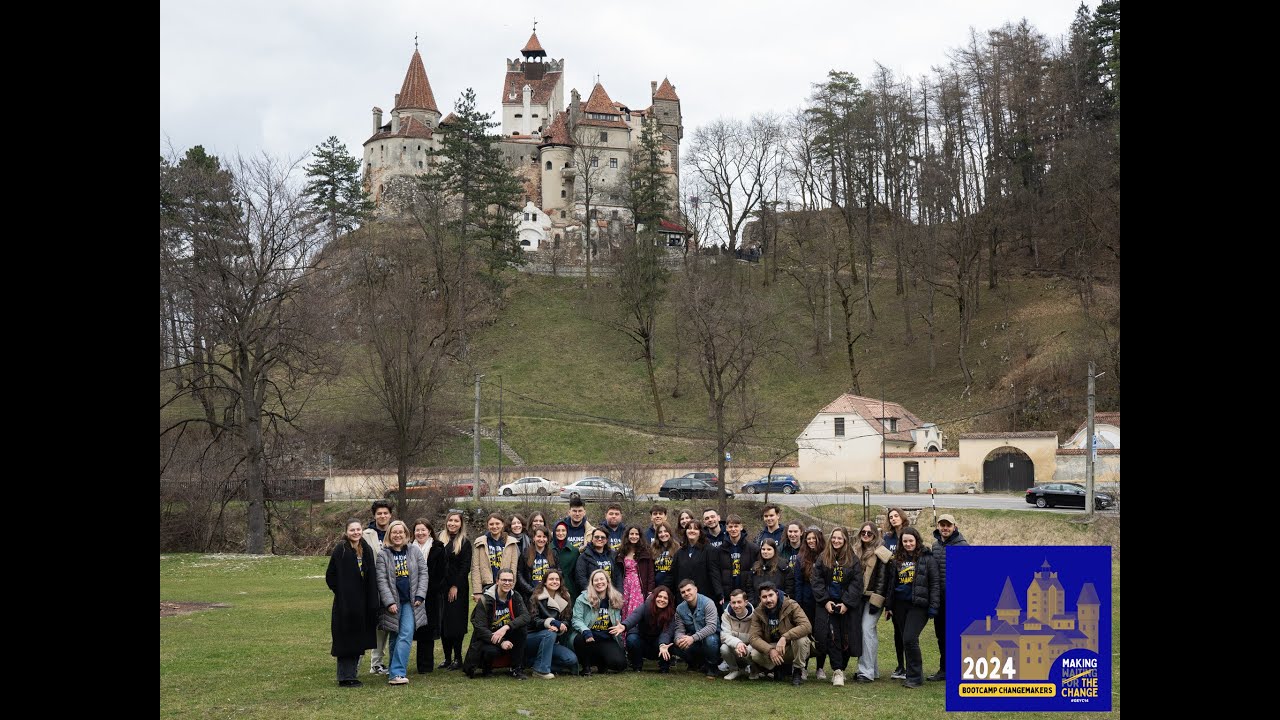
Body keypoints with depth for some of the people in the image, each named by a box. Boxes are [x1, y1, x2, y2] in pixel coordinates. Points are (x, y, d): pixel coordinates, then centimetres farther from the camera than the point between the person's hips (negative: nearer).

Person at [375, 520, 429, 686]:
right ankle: (397, 669, 19)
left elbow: (423, 573, 5)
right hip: (393, 602, 0)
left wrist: (420, 596, -5)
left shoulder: (414, 551, 5)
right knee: (395, 637, 6)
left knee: (406, 635, -12)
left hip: (411, 602, 0)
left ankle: (397, 673, -15)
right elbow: (382, 580, -4)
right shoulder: (383, 555, 1)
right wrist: (389, 602, -12)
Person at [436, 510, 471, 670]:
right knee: (442, 622, 5)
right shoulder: (440, 540, 10)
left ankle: (457, 658, 2)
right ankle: (447, 657, 12)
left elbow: (466, 567, -5)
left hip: (457, 588, -4)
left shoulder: (465, 543, 0)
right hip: (441, 587, 4)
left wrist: (455, 586, -11)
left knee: (455, 622, -4)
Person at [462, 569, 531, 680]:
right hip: (487, 638, -4)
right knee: (492, 650, -37)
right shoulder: (485, 600, -14)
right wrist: (500, 642, -33)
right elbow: (480, 628, -20)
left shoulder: (515, 597, -2)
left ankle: (517, 669, -13)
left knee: (522, 629, -24)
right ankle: (486, 668, 1)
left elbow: (526, 617, -18)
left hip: (506, 636, 4)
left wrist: (506, 627, -35)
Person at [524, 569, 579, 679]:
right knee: (550, 634, -36)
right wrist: (551, 622, -29)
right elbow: (533, 621, -15)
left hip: (553, 642, 5)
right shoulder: (536, 597, -6)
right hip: (532, 639, -5)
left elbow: (568, 621, 2)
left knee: (572, 660, -18)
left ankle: (535, 660, -3)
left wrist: (559, 626, -21)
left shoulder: (565, 599, 9)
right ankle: (541, 670, -26)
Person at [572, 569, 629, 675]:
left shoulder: (615, 600, 10)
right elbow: (576, 620, -11)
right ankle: (586, 667, -8)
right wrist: (586, 631, -30)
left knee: (619, 664, -22)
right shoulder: (583, 598, -3)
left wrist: (621, 627, 3)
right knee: (580, 639, -39)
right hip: (589, 638, -3)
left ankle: (600, 662, 15)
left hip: (607, 641, 3)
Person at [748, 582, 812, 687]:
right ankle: (779, 669, 4)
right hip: (772, 649, 3)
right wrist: (770, 650, -33)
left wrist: (785, 637, -40)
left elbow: (807, 626, -29)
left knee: (801, 639, -35)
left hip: (793, 649, -2)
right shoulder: (758, 612, -5)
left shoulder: (791, 606, -15)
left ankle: (798, 672, -10)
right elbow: (754, 637, -14)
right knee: (754, 654, -26)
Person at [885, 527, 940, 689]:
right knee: (906, 640, 8)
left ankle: (915, 676, -5)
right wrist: (888, 606, 11)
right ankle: (913, 674, 20)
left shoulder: (927, 558, -3)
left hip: (918, 605, -5)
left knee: (909, 639, -15)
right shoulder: (896, 559, 11)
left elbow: (935, 583, -5)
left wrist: (933, 607, -10)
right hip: (900, 605, 5)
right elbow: (891, 583, 15)